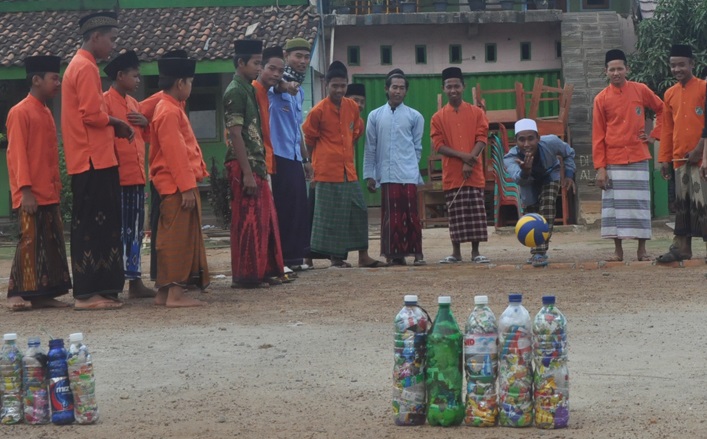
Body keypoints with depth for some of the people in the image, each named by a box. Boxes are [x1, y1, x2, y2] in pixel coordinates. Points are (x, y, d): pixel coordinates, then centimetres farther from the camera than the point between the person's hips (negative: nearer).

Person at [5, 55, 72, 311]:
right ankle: (17, 294, -4)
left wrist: (56, 186, 16)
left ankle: (44, 294, 11)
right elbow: (17, 154, -13)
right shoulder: (20, 113, -8)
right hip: (30, 195, -8)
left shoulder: (46, 113, 17)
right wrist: (25, 190, -19)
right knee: (29, 242, -8)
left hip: (49, 194, 8)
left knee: (51, 244, 7)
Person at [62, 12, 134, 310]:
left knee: (93, 226, 10)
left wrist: (114, 127, 8)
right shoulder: (86, 68, -12)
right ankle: (89, 293, -9)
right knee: (94, 227, -9)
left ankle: (99, 289, 12)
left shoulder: (80, 65, 20)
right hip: (94, 160, -10)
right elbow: (93, 114, -20)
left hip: (92, 160, 10)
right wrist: (118, 123, -3)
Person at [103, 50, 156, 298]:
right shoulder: (105, 101, -7)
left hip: (137, 176, 8)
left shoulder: (133, 103, 19)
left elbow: (146, 136, 25)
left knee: (136, 232, 10)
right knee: (118, 231, -8)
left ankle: (135, 280, 14)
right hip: (117, 177, -8)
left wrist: (145, 123, 4)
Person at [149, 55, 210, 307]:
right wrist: (187, 186, -21)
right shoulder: (169, 112, -14)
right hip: (178, 187, -10)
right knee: (178, 238, -10)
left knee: (172, 238, 12)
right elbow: (175, 153, -19)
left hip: (180, 186, 10)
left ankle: (165, 292, 15)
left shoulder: (171, 108, 18)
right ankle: (175, 293, -10)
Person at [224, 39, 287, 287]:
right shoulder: (235, 92, -12)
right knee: (247, 221, -6)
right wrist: (247, 173, -20)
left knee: (264, 219, 12)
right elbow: (235, 134, -17)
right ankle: (245, 276, -1)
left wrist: (260, 167, 14)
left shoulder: (248, 90, 16)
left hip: (256, 164, 9)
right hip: (243, 165, -9)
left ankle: (264, 271, 18)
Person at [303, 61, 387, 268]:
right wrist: (319, 161, 8)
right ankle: (336, 257, 7)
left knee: (359, 210, 5)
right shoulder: (318, 111, -10)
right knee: (331, 214, -1)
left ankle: (363, 256, 11)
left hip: (348, 169, 6)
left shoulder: (352, 107, 6)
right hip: (327, 171, -6)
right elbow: (309, 139, 1)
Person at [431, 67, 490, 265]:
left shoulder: (476, 113, 6)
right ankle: (456, 253, 11)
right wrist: (462, 155, -15)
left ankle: (476, 252, 6)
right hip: (451, 174, 0)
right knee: (456, 215, 2)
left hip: (474, 173, 0)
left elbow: (482, 139, -1)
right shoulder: (438, 117, 5)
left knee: (476, 213, -1)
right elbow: (438, 145, -2)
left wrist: (470, 162, -14)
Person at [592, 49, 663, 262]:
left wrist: (655, 134, 6)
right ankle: (618, 250, 7)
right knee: (614, 204, 0)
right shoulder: (601, 99, 2)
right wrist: (600, 168, -4)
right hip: (613, 162, 0)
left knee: (640, 203, 1)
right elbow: (597, 136, 1)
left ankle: (642, 250, 7)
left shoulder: (641, 91, 2)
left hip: (638, 158, 0)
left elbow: (662, 110, 17)